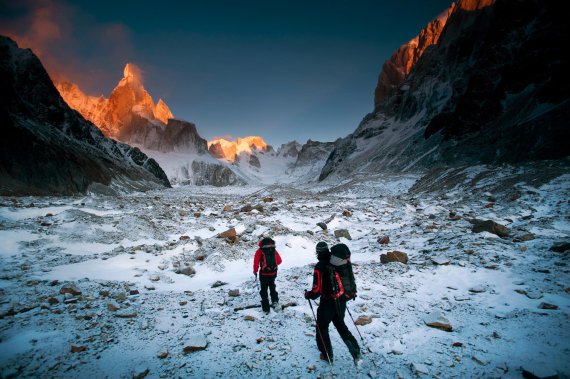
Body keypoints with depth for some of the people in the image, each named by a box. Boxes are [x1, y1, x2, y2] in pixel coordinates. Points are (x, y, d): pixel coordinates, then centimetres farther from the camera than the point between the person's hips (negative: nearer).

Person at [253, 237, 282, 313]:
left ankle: (266, 308, 12)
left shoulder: (260, 251, -4)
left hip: (264, 273, -3)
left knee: (263, 290, 11)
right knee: (272, 288, 24)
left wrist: (255, 271, 4)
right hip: (273, 273, 3)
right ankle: (275, 301, 8)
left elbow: (256, 261, -10)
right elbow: (279, 261, 8)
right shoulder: (274, 250, 5)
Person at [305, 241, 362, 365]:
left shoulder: (320, 267, -21)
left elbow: (317, 289, -22)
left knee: (322, 328, 18)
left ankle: (327, 355, 29)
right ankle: (356, 354, 22)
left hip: (328, 303, -6)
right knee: (341, 325, 26)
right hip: (341, 302, 6)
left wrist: (308, 295, -3)